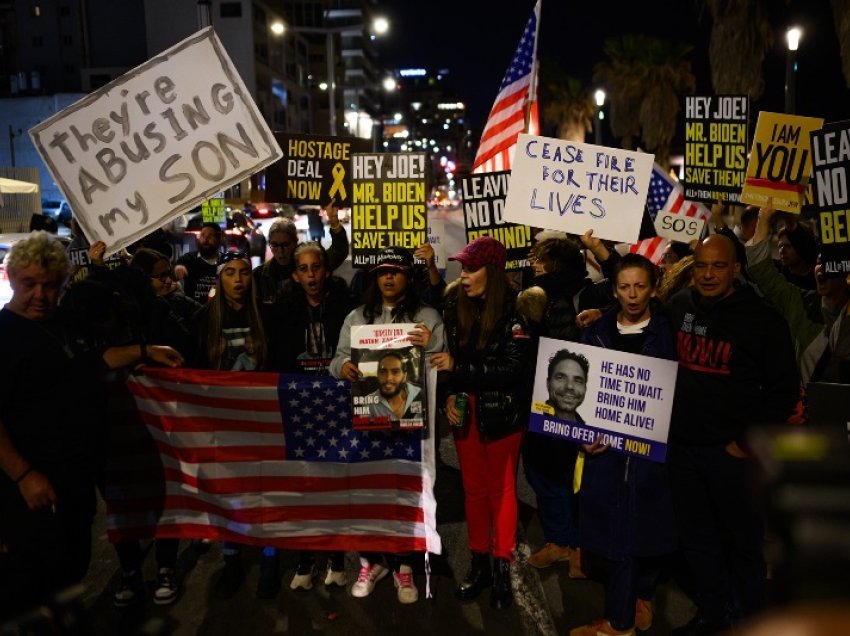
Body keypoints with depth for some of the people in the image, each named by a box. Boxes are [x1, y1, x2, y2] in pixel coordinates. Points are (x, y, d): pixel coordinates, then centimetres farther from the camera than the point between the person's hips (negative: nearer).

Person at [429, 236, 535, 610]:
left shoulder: (515, 308, -16)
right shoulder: (455, 302, -2)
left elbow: (513, 368, -20)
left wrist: (457, 368, -22)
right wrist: (450, 394, -6)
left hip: (502, 411, -4)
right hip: (465, 409, 4)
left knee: (502, 488, 8)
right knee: (474, 487, 13)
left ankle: (503, 567, 21)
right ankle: (479, 562, 27)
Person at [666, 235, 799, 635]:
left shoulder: (761, 318, -8)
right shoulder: (677, 307, 2)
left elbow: (784, 388, -5)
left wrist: (749, 442, -9)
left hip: (729, 448, -3)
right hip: (680, 444, 4)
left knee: (742, 537, 11)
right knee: (695, 537, 15)